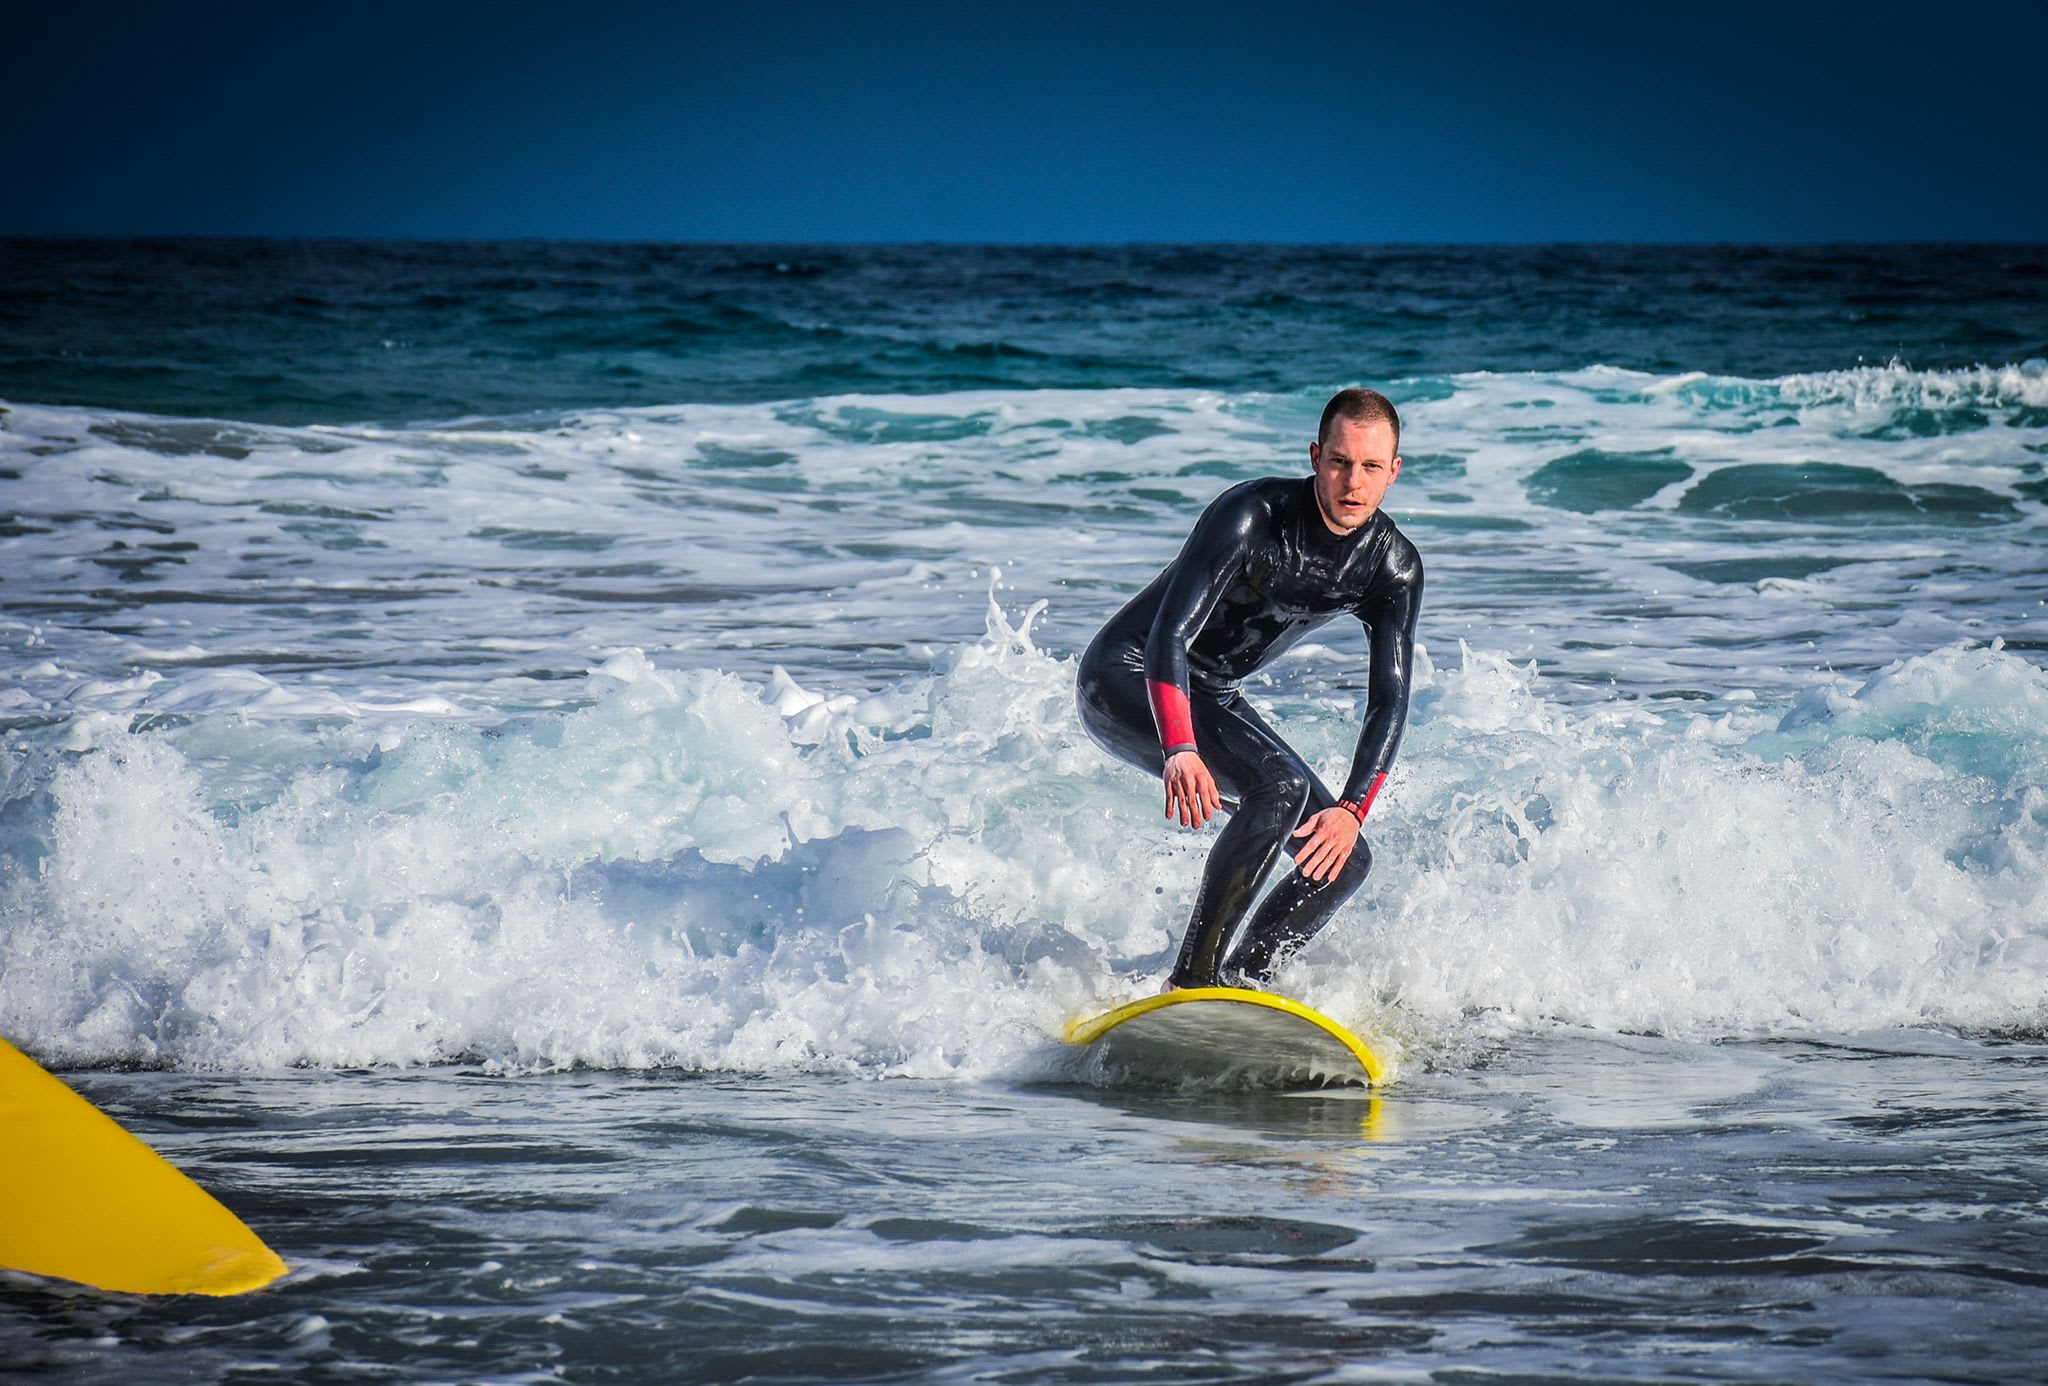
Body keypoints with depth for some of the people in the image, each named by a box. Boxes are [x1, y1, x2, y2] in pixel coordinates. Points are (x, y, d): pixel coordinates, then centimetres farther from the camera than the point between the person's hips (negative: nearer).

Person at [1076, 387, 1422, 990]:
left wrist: (1352, 809, -25)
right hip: (1127, 675, -7)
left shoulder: (1395, 566, -8)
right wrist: (1181, 750, -49)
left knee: (1345, 860, -1)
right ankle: (1191, 982, -29)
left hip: (1211, 697, 7)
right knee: (1280, 785, -31)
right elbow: (1170, 636, -34)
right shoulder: (1250, 515, -26)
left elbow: (1388, 701, -9)